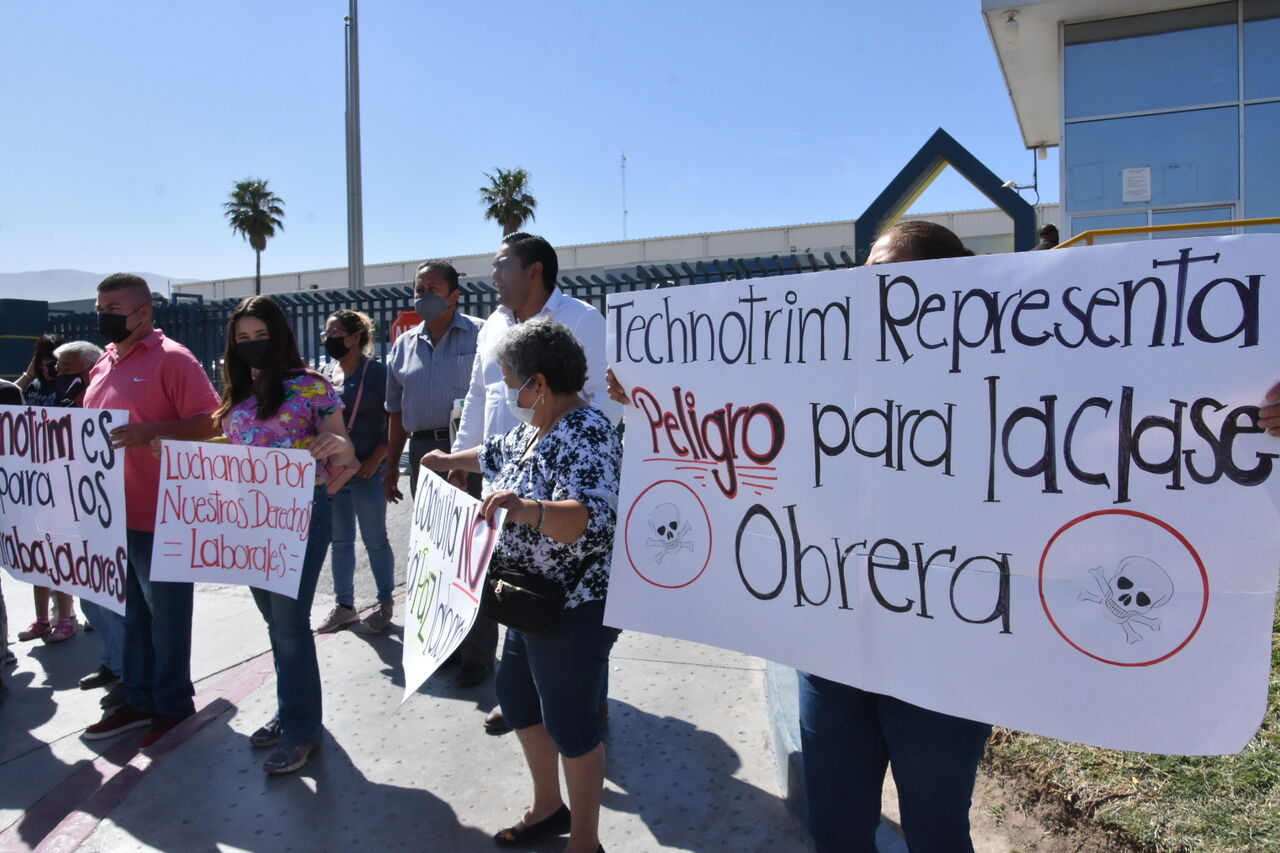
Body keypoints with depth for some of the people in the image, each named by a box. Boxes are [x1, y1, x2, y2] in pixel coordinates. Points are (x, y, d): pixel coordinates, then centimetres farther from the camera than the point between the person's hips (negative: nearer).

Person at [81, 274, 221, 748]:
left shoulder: (172, 360, -11)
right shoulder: (103, 365, 14)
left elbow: (209, 423, -18)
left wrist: (150, 432, -29)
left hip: (158, 515, -8)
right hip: (110, 513, 8)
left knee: (166, 615, 6)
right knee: (128, 611, 18)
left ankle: (172, 704, 20)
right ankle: (139, 699, 32)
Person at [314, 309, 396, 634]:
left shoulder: (376, 371, -8)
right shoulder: (326, 372, 9)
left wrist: (375, 460, -15)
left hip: (366, 471, -6)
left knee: (375, 539, 5)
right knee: (340, 541, 13)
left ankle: (385, 604, 20)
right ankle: (344, 606, 25)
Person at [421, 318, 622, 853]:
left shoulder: (586, 434, -25)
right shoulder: (535, 427, 6)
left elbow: (592, 522, -38)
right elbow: (498, 452, 28)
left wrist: (529, 509, -53)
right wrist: (448, 461, 39)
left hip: (575, 609, -10)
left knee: (569, 723, 5)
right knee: (515, 697, 22)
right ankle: (549, 808, 42)